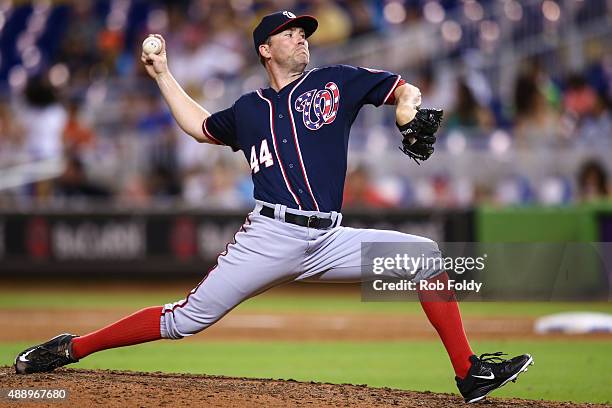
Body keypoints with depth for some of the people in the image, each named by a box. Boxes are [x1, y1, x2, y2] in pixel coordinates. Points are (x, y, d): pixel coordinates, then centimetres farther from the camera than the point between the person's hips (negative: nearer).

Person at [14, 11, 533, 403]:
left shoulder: (336, 82, 14)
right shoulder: (248, 110, 17)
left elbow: (403, 88, 14)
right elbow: (201, 126, 34)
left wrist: (407, 104, -9)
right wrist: (163, 74, 31)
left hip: (328, 242, 1)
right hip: (268, 238, -1)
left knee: (424, 254, -11)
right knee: (187, 319, -8)